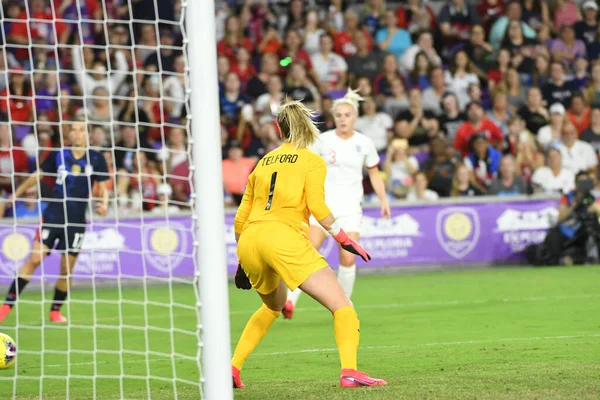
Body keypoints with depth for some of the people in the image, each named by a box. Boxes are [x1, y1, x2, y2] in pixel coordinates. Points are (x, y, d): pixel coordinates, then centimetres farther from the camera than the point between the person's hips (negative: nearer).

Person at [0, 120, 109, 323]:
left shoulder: (96, 159, 1)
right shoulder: (58, 155, 1)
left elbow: (102, 187, 7)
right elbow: (36, 176, 10)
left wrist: (103, 203, -14)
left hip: (76, 220, 1)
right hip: (53, 214, -1)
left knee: (67, 269, 3)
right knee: (35, 258, -12)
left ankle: (56, 311, 20)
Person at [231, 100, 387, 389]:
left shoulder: (264, 162, 23)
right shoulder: (312, 161, 8)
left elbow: (240, 219, 22)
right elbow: (316, 206, -8)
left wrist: (243, 263, 31)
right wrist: (345, 240, -1)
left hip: (249, 242, 6)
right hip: (283, 236, -6)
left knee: (273, 306, 33)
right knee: (342, 305, -6)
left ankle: (232, 368, 26)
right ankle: (349, 372, -28)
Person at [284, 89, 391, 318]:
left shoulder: (364, 143, 4)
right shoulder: (323, 140, 1)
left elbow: (374, 174, 14)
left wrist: (384, 200, 6)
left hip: (350, 207, 1)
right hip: (323, 203, -1)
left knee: (348, 259, -7)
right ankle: (290, 300, -20)